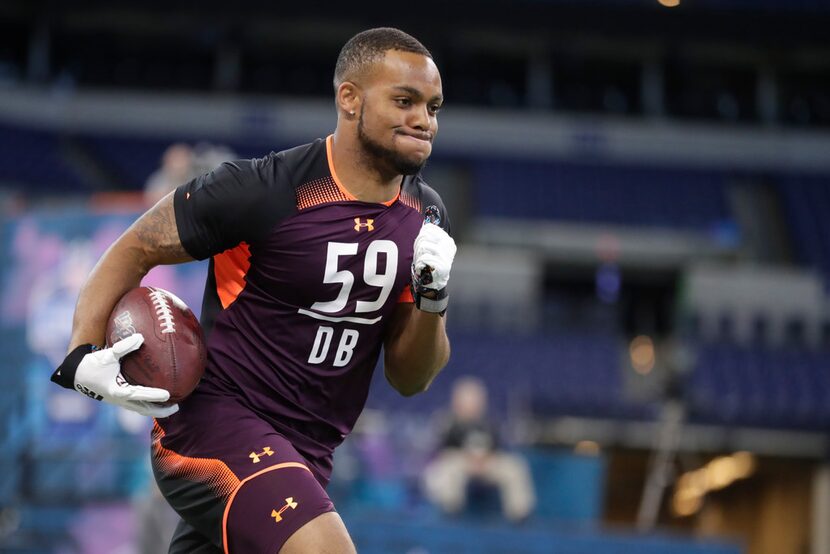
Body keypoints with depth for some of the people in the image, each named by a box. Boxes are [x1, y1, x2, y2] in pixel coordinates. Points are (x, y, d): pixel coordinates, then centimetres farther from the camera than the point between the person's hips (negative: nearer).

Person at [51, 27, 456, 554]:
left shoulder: (426, 215, 6)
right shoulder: (267, 190, -15)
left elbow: (410, 379, 10)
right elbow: (135, 250, -4)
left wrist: (433, 299, -9)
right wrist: (81, 356, -19)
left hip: (305, 457, 8)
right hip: (215, 417, -8)